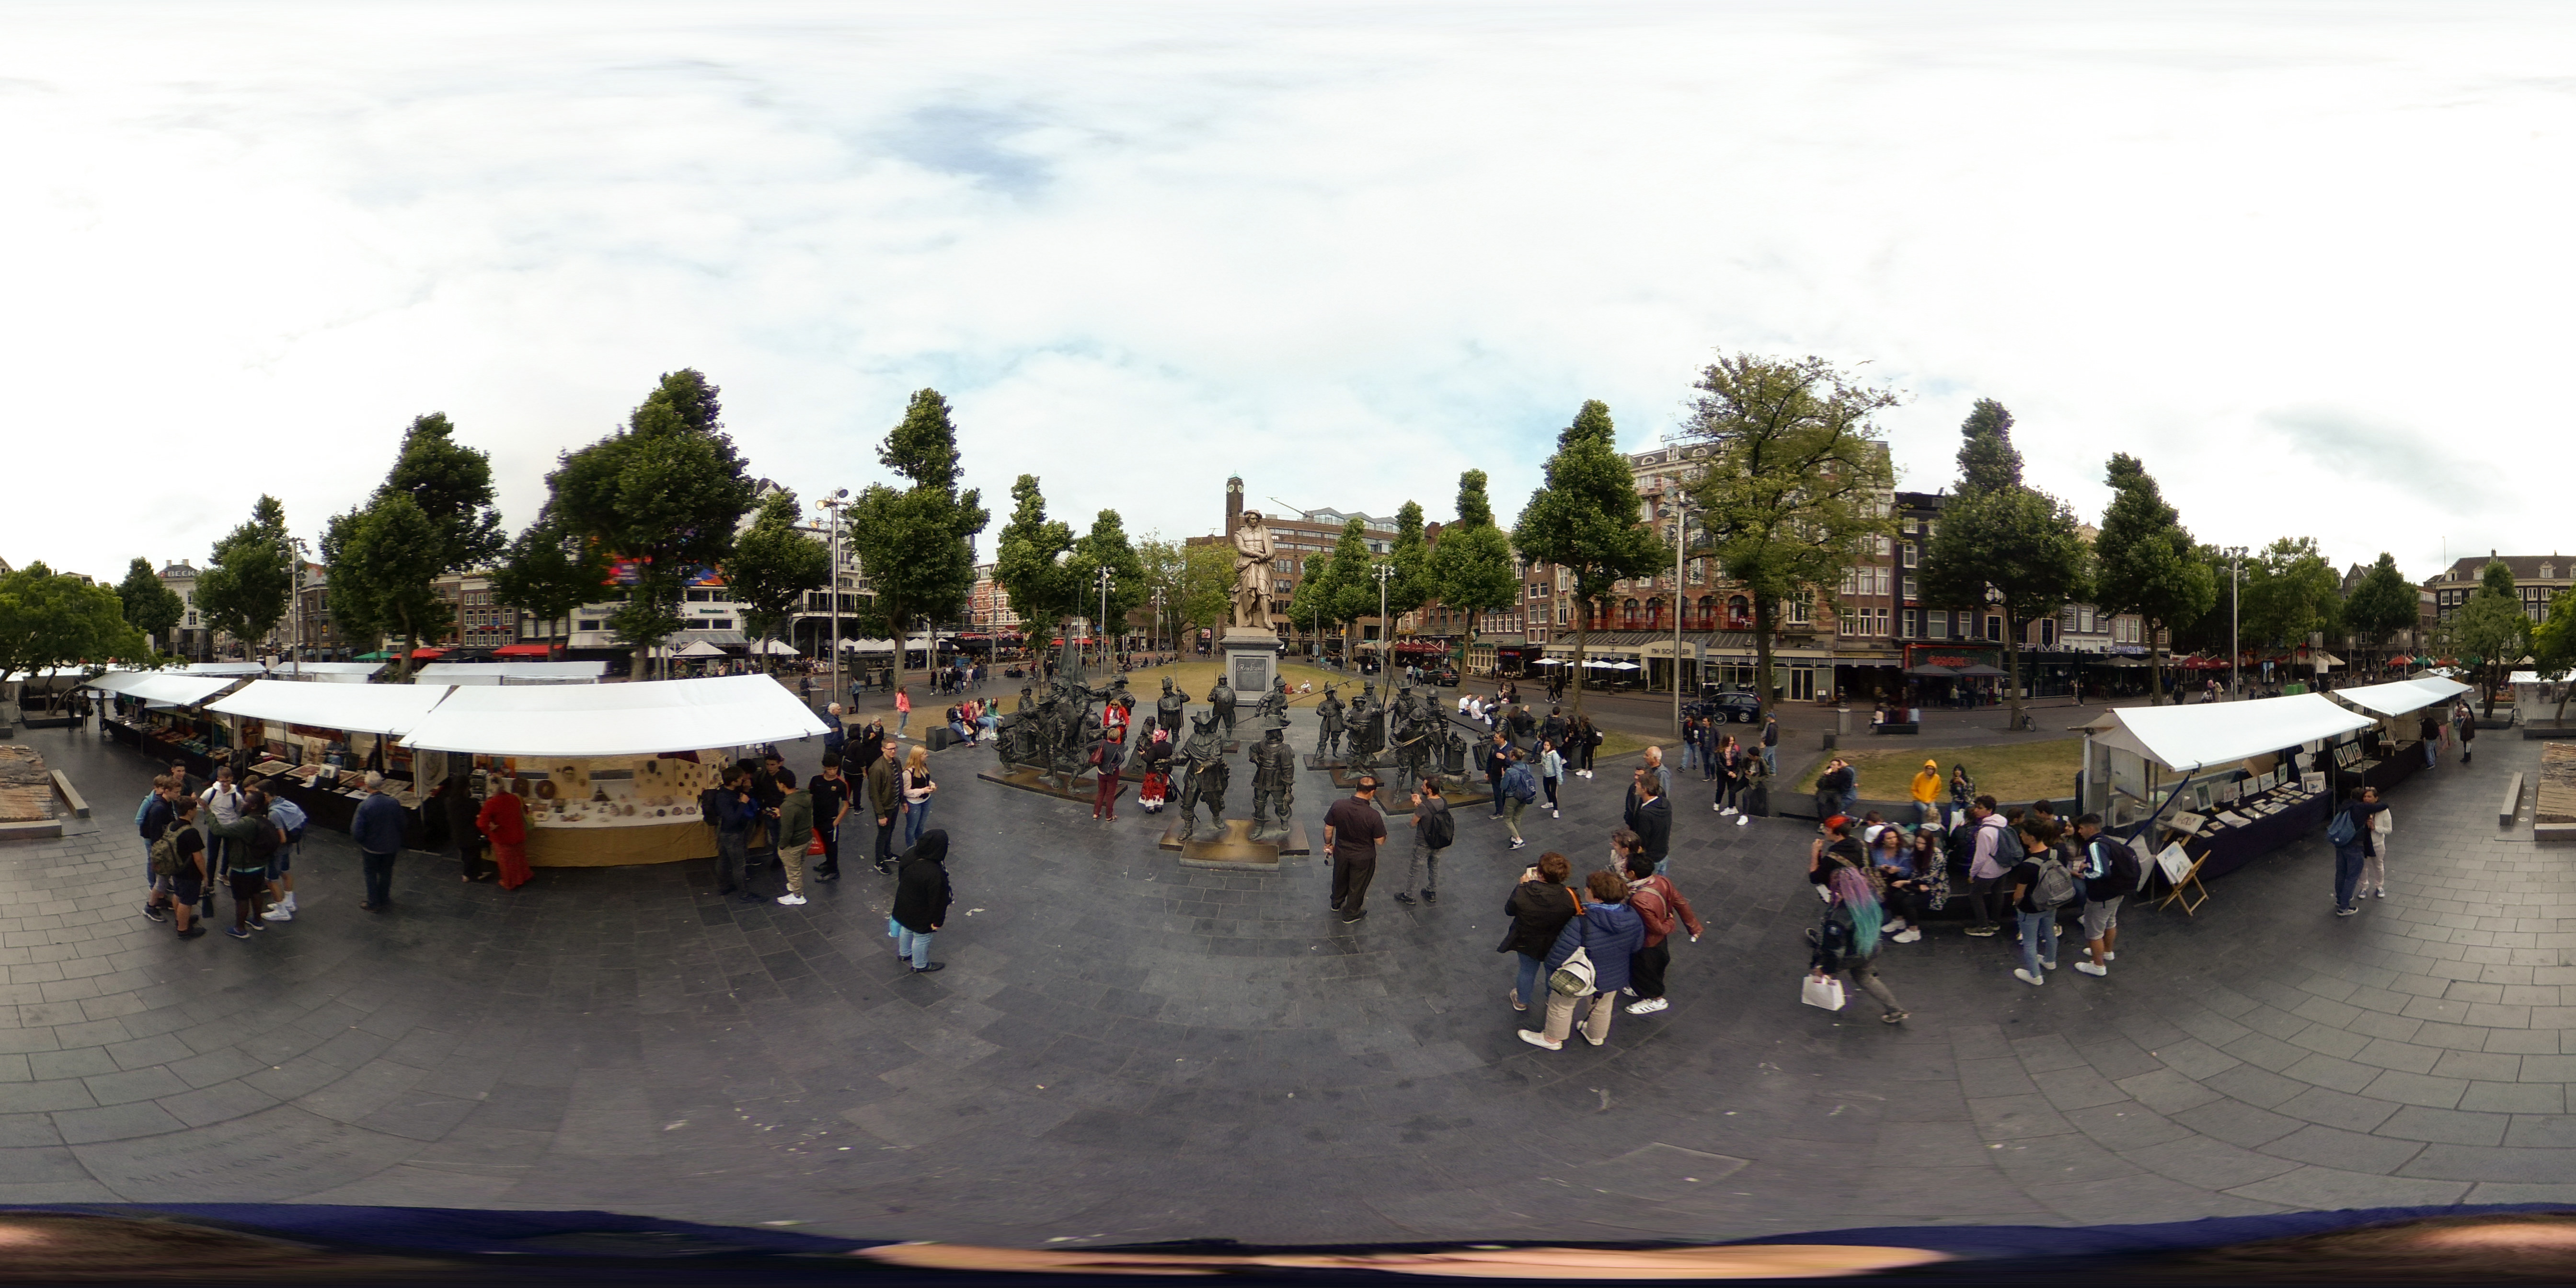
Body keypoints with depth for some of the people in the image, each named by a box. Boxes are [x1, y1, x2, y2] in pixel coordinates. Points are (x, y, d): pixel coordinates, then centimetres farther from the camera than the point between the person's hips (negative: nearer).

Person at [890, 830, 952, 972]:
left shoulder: (910, 854, -20)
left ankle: (904, 953, 59)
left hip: (904, 905, 7)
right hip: (921, 915, -7)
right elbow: (937, 900, -26)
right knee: (922, 938, 21)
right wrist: (937, 920, -10)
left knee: (906, 930, 33)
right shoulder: (934, 874, -41)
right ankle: (920, 965, 45)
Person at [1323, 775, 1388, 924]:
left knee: (1340, 879, 31)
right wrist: (1382, 831, 1)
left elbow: (1328, 829, -8)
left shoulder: (1338, 805, -23)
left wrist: (1328, 844, 10)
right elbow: (1380, 841, -20)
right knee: (1357, 886, 22)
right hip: (1363, 858, -3)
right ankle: (1351, 914, 42)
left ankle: (1336, 903, 56)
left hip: (1341, 853, 4)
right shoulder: (1373, 816, -33)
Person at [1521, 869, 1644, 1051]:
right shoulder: (1634, 918, -20)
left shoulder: (1581, 925, -38)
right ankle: (1597, 1036, 58)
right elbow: (1636, 948, -1)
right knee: (1602, 1006, 33)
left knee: (1560, 1006, 24)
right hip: (1614, 980, 5)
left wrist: (1552, 971, -10)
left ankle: (1553, 1039, 47)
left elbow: (1556, 959, -32)